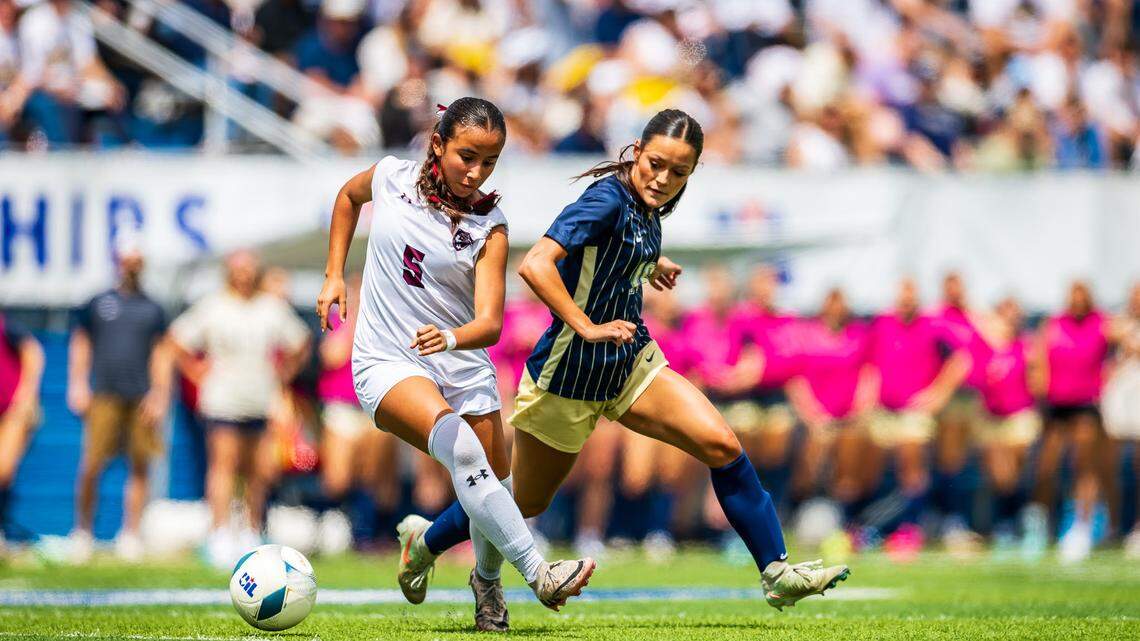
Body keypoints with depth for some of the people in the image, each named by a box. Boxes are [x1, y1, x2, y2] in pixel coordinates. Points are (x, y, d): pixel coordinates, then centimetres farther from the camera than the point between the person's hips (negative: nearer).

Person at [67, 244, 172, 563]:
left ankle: (130, 535, 6)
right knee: (91, 465, -9)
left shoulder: (153, 310, 13)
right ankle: (82, 530, 5)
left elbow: (162, 356, 12)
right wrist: (77, 385, 3)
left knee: (140, 466, -1)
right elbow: (80, 345, 14)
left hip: (142, 398, 2)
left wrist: (160, 395, 2)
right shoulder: (97, 304, 11)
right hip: (104, 394, -2)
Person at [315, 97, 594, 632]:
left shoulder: (489, 227, -6)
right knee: (460, 447, -30)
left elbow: (490, 322, -16)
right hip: (387, 363, -2)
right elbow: (348, 196, 22)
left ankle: (487, 579, 38)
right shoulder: (393, 177, -3)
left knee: (493, 486, 3)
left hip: (462, 365, 2)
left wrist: (452, 337, -38)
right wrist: (334, 276, 15)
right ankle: (537, 574, -35)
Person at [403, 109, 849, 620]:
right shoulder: (609, 199, -24)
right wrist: (587, 328, -36)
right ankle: (425, 541, 38)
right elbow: (534, 265, -35)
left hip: (631, 364, 7)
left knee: (723, 447, -11)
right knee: (523, 501, 12)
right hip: (570, 375, -7)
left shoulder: (646, 208, 2)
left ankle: (777, 573, -4)